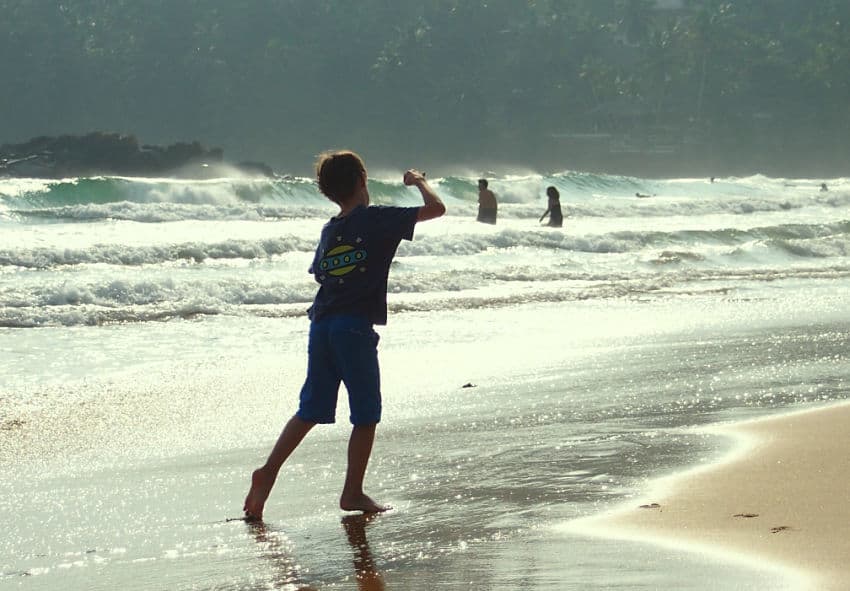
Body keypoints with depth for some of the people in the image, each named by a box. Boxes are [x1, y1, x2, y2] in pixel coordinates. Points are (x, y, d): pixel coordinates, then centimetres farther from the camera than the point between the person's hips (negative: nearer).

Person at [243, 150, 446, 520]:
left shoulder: (329, 232, 12)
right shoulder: (376, 219, -6)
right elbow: (435, 208, -6)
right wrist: (419, 182, 13)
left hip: (321, 323, 6)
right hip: (356, 327, -6)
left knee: (311, 409, 12)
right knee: (366, 415, 5)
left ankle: (269, 470, 0)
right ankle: (353, 493, 7)